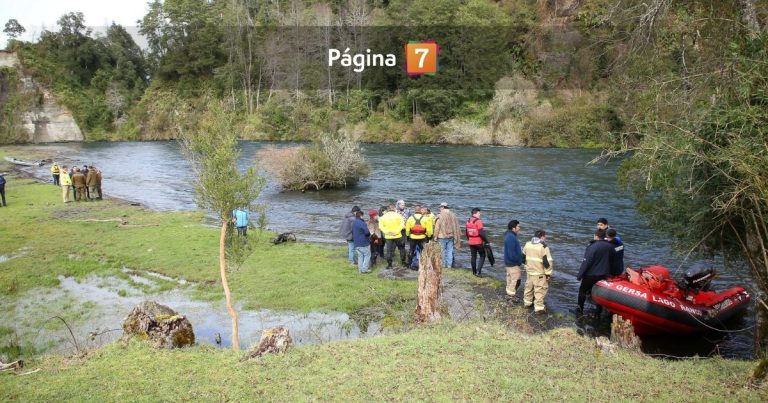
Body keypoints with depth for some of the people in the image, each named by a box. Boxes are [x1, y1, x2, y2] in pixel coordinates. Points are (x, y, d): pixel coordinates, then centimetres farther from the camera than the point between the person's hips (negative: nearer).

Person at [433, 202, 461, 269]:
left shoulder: (440, 216, -13)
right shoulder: (453, 215, 3)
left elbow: (437, 227, -11)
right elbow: (456, 227, 8)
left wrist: (435, 236, -3)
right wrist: (456, 237, 15)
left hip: (442, 236, -5)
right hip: (451, 236, 5)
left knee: (443, 251, 5)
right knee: (450, 250, 9)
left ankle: (443, 264, 9)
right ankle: (449, 264, 12)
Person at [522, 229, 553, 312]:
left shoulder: (527, 244, 2)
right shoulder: (543, 247, -18)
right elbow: (547, 262, -18)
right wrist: (548, 273, -10)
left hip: (529, 271, 7)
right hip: (540, 273, -7)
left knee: (529, 287, 22)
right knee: (540, 290, 2)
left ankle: (527, 302, 36)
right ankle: (539, 307, 6)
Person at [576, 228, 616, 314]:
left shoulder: (592, 247, -20)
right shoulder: (610, 247, -1)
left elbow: (586, 262, -20)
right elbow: (612, 261, 12)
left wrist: (579, 275, -13)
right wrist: (608, 271, 24)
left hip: (591, 275, -5)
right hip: (604, 275, 5)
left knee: (582, 290, 12)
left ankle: (579, 309, 15)